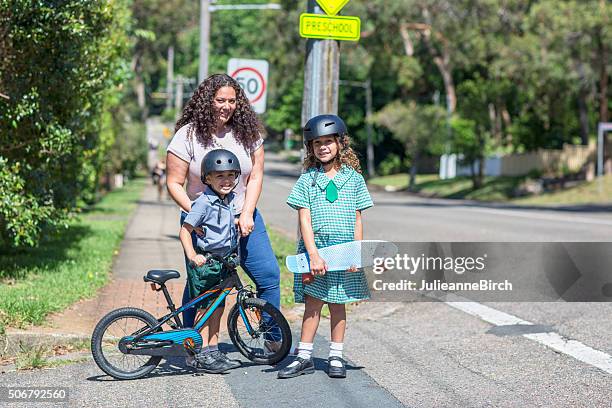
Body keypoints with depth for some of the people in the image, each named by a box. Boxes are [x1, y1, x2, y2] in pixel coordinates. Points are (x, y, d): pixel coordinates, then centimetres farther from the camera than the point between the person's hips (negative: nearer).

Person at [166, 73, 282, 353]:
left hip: (243, 218, 3)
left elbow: (255, 177, 2)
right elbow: (174, 184, -7)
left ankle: (274, 339, 11)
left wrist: (247, 214, -9)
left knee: (269, 276, -3)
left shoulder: (248, 133, 2)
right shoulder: (188, 135, -8)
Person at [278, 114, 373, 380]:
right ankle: (304, 357, 9)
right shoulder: (307, 179, 1)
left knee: (337, 304, 8)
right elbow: (304, 220, -4)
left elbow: (357, 220, 5)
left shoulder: (353, 178, 4)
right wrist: (314, 254, -13)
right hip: (314, 250, -1)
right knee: (313, 303, 1)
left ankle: (336, 357, 16)